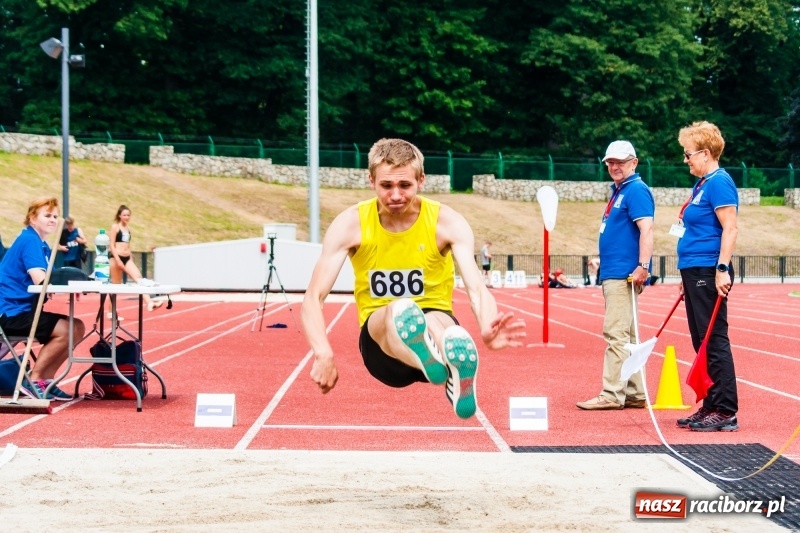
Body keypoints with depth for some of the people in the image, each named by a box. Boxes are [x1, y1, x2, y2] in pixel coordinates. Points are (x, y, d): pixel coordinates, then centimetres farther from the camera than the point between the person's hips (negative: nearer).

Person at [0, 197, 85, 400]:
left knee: (78, 327, 3)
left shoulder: (42, 245, 15)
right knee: (66, 329, -20)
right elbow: (40, 280, -25)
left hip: (24, 309, 10)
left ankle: (46, 380, 5)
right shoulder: (29, 240, -14)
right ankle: (32, 380, -7)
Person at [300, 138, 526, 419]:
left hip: (437, 324, 0)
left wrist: (487, 330, -42)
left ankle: (456, 366, -75)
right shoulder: (350, 224, -5)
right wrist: (324, 354, -29)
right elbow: (314, 297, -9)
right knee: (398, 311, -38)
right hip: (380, 335, 0)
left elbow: (476, 289, -18)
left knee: (434, 321, -39)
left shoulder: (447, 222, -6)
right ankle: (454, 368, -72)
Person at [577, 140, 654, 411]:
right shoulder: (618, 191, 20)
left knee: (616, 334, -11)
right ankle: (634, 393, 15)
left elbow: (646, 230, -19)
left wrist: (643, 266, -28)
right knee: (624, 335, 11)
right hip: (612, 275, 11)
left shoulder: (636, 190, -9)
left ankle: (612, 394, -10)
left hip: (624, 276, -10)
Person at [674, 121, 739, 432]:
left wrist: (722, 269, -25)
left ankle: (725, 412, -4)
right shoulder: (702, 184, 18)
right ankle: (710, 407, 18)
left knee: (714, 341, -8)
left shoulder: (719, 182, -11)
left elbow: (730, 228, -19)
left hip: (708, 273, -10)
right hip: (695, 272, 10)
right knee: (703, 343, 12)